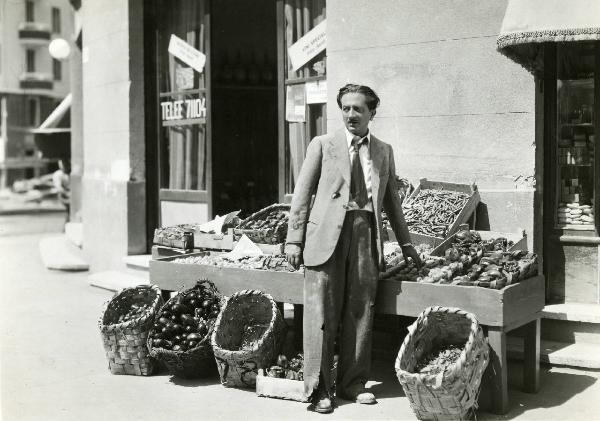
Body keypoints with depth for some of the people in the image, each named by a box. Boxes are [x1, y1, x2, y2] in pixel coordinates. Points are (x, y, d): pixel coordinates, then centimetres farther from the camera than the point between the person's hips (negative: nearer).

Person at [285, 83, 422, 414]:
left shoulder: (384, 151, 17)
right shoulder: (322, 145, 8)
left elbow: (391, 201, 22)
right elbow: (302, 194, 4)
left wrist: (406, 244, 20)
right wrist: (294, 240, -3)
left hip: (366, 235, 3)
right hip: (327, 235, -3)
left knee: (360, 313, 4)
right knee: (321, 315, -4)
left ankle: (352, 383, 16)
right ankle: (318, 388, 4)